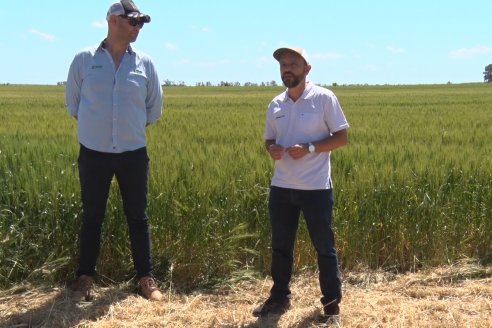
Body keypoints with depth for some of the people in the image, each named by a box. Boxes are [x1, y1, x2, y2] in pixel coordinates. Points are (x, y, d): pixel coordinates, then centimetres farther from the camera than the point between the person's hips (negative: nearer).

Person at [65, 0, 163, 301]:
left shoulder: (145, 63, 1)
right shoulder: (84, 60, -2)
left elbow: (155, 107, 11)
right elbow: (73, 103, 9)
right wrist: (96, 126, 10)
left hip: (133, 153, 1)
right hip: (94, 153, -1)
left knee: (138, 216, 7)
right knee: (92, 216, 8)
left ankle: (146, 278, 18)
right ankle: (86, 277, 22)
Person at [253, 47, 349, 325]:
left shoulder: (324, 98, -7)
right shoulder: (276, 104, 8)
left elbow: (342, 137, -6)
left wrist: (309, 148, -18)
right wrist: (272, 149, -6)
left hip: (316, 188, -5)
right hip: (281, 187, 5)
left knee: (324, 247, 5)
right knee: (280, 246, 15)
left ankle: (332, 305, 17)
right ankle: (279, 297, 31)